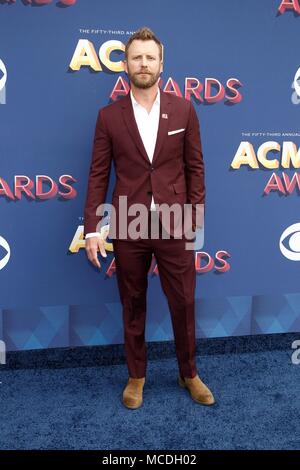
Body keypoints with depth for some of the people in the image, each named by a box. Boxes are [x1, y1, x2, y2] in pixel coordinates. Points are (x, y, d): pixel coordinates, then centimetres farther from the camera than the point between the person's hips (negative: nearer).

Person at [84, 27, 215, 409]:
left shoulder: (183, 110, 2)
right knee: (133, 305, 13)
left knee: (183, 303, 9)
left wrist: (195, 217, -1)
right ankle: (136, 376, 33)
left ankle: (189, 374, 33)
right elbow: (98, 175, 0)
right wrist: (92, 227, -6)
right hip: (128, 227, 0)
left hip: (174, 225, 0)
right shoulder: (109, 116, 1)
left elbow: (195, 168, 4)